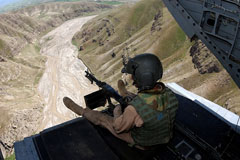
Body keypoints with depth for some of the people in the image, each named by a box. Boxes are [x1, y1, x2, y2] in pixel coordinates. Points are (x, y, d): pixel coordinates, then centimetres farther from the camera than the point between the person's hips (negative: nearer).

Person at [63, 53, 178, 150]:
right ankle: (125, 94, 58)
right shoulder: (169, 94, -24)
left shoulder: (135, 109, -44)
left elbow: (118, 128, -24)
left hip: (142, 142, -5)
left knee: (101, 118, 7)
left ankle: (81, 111, 34)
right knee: (136, 98, 25)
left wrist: (117, 111, -3)